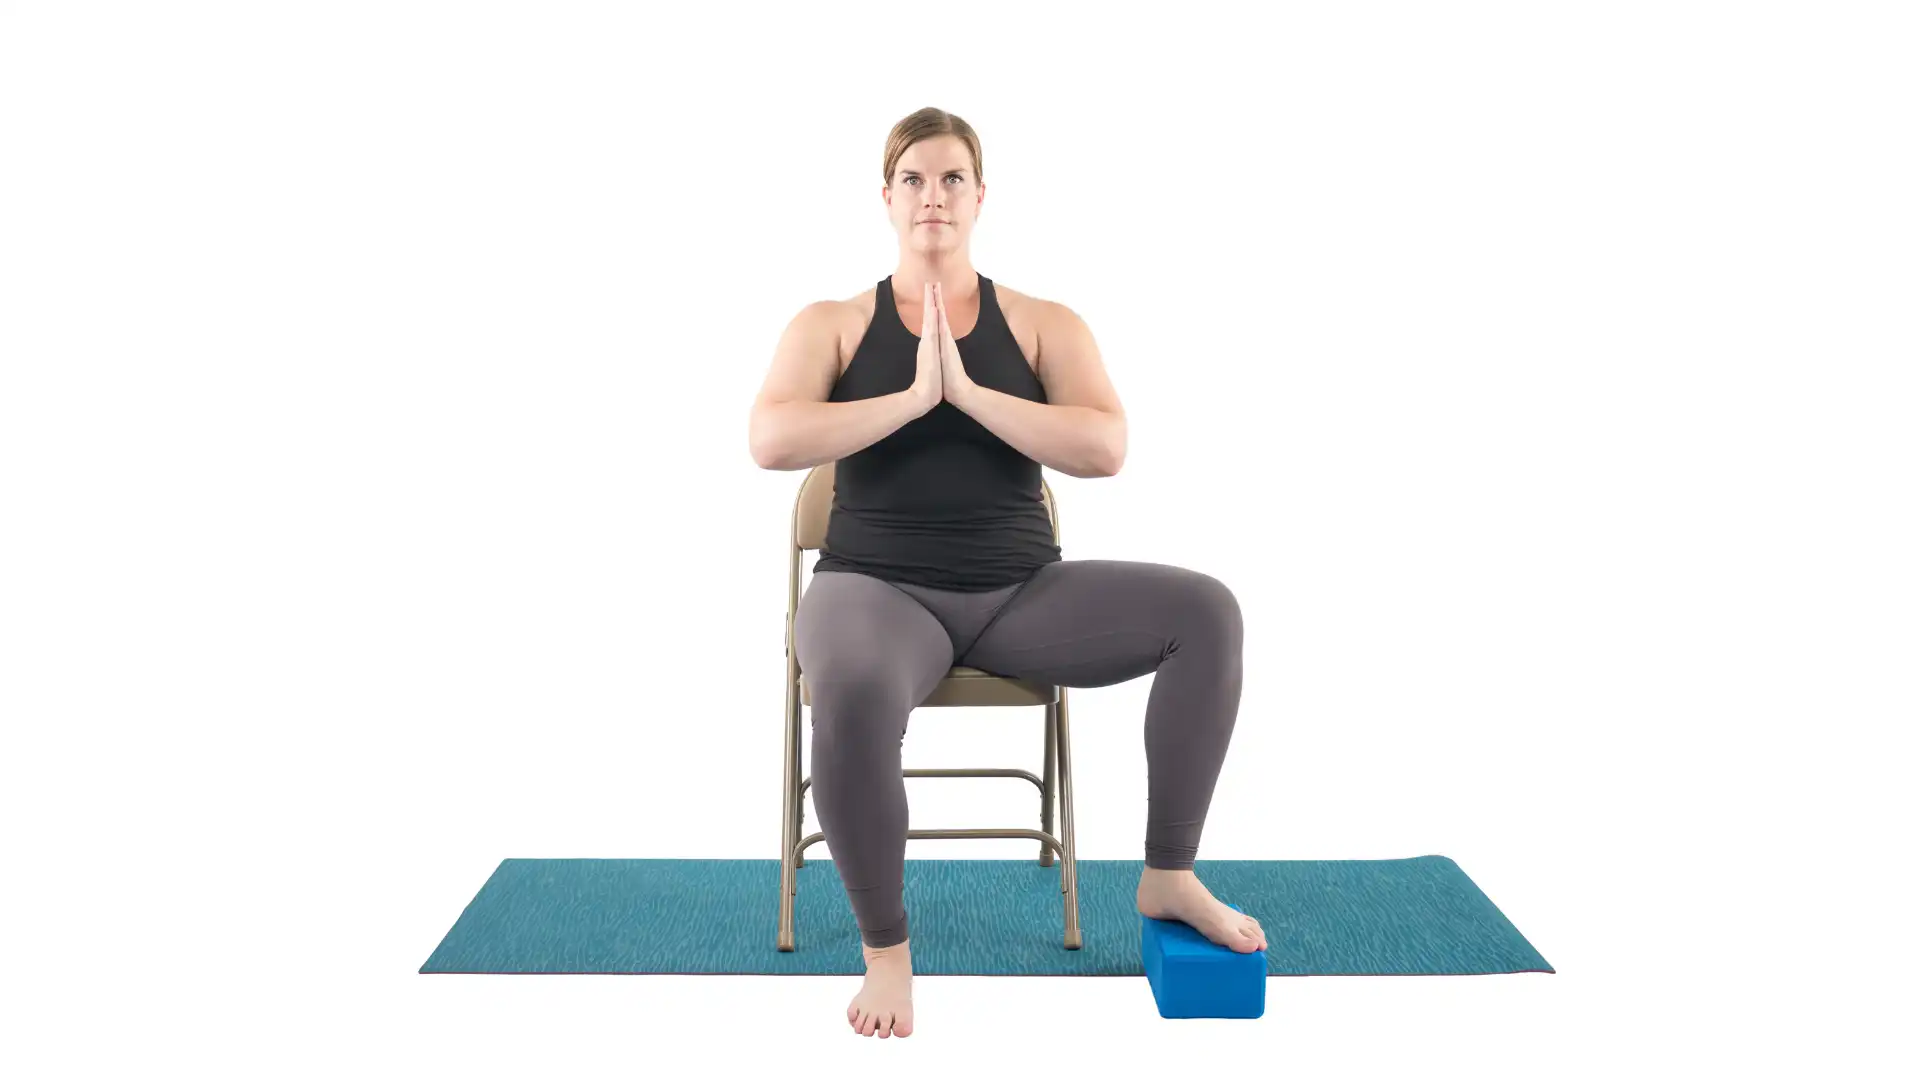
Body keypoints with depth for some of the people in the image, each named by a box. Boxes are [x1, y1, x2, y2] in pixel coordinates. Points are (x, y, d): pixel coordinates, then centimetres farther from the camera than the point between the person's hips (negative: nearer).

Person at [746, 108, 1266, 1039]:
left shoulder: (1044, 326, 7)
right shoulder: (833, 325, 5)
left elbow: (1105, 448, -9)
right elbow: (772, 441, -12)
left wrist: (969, 392, -15)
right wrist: (913, 396, -15)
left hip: (1022, 594, 2)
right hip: (879, 589, -2)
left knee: (1205, 610, -20)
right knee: (853, 691, -39)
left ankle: (1168, 877, -5)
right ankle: (885, 950, -16)